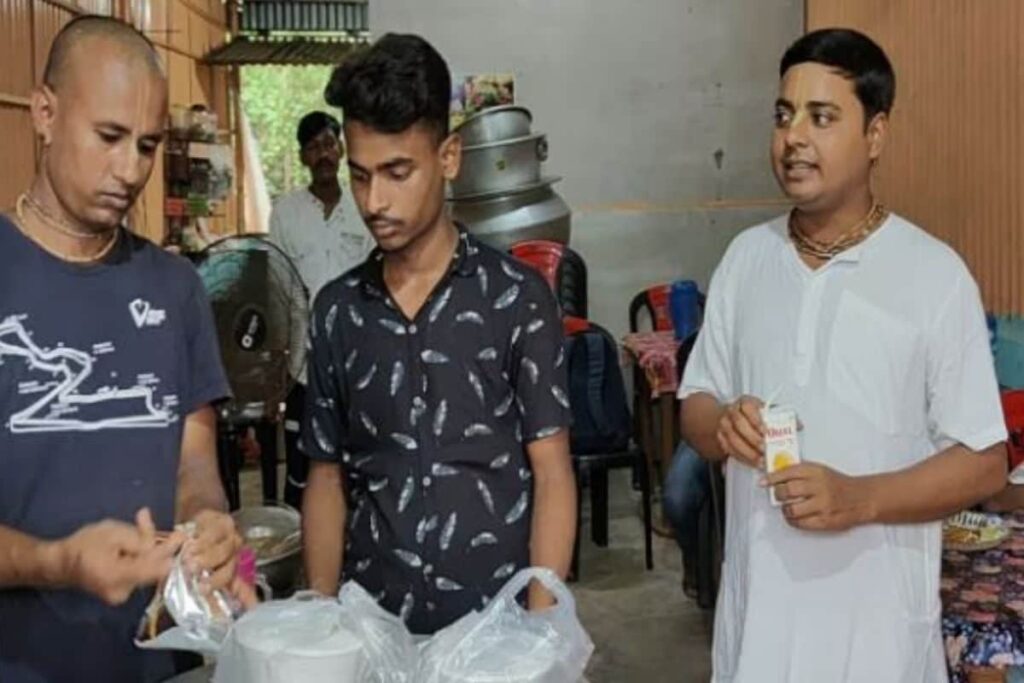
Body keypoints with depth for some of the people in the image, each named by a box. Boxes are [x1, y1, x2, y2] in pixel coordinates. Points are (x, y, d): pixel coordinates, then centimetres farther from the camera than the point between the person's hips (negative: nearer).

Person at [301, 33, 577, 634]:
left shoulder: (518, 298, -7)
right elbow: (328, 476, 8)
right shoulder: (337, 311, 3)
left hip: (494, 621, -3)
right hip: (372, 623, 3)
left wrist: (541, 625, -13)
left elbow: (552, 474, -6)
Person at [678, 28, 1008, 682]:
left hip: (874, 608, -3)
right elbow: (696, 405, 8)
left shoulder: (935, 275, -10)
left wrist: (861, 497, -23)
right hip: (759, 592, 4)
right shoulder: (745, 258, 2)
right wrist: (722, 425, -14)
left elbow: (984, 463, -8)